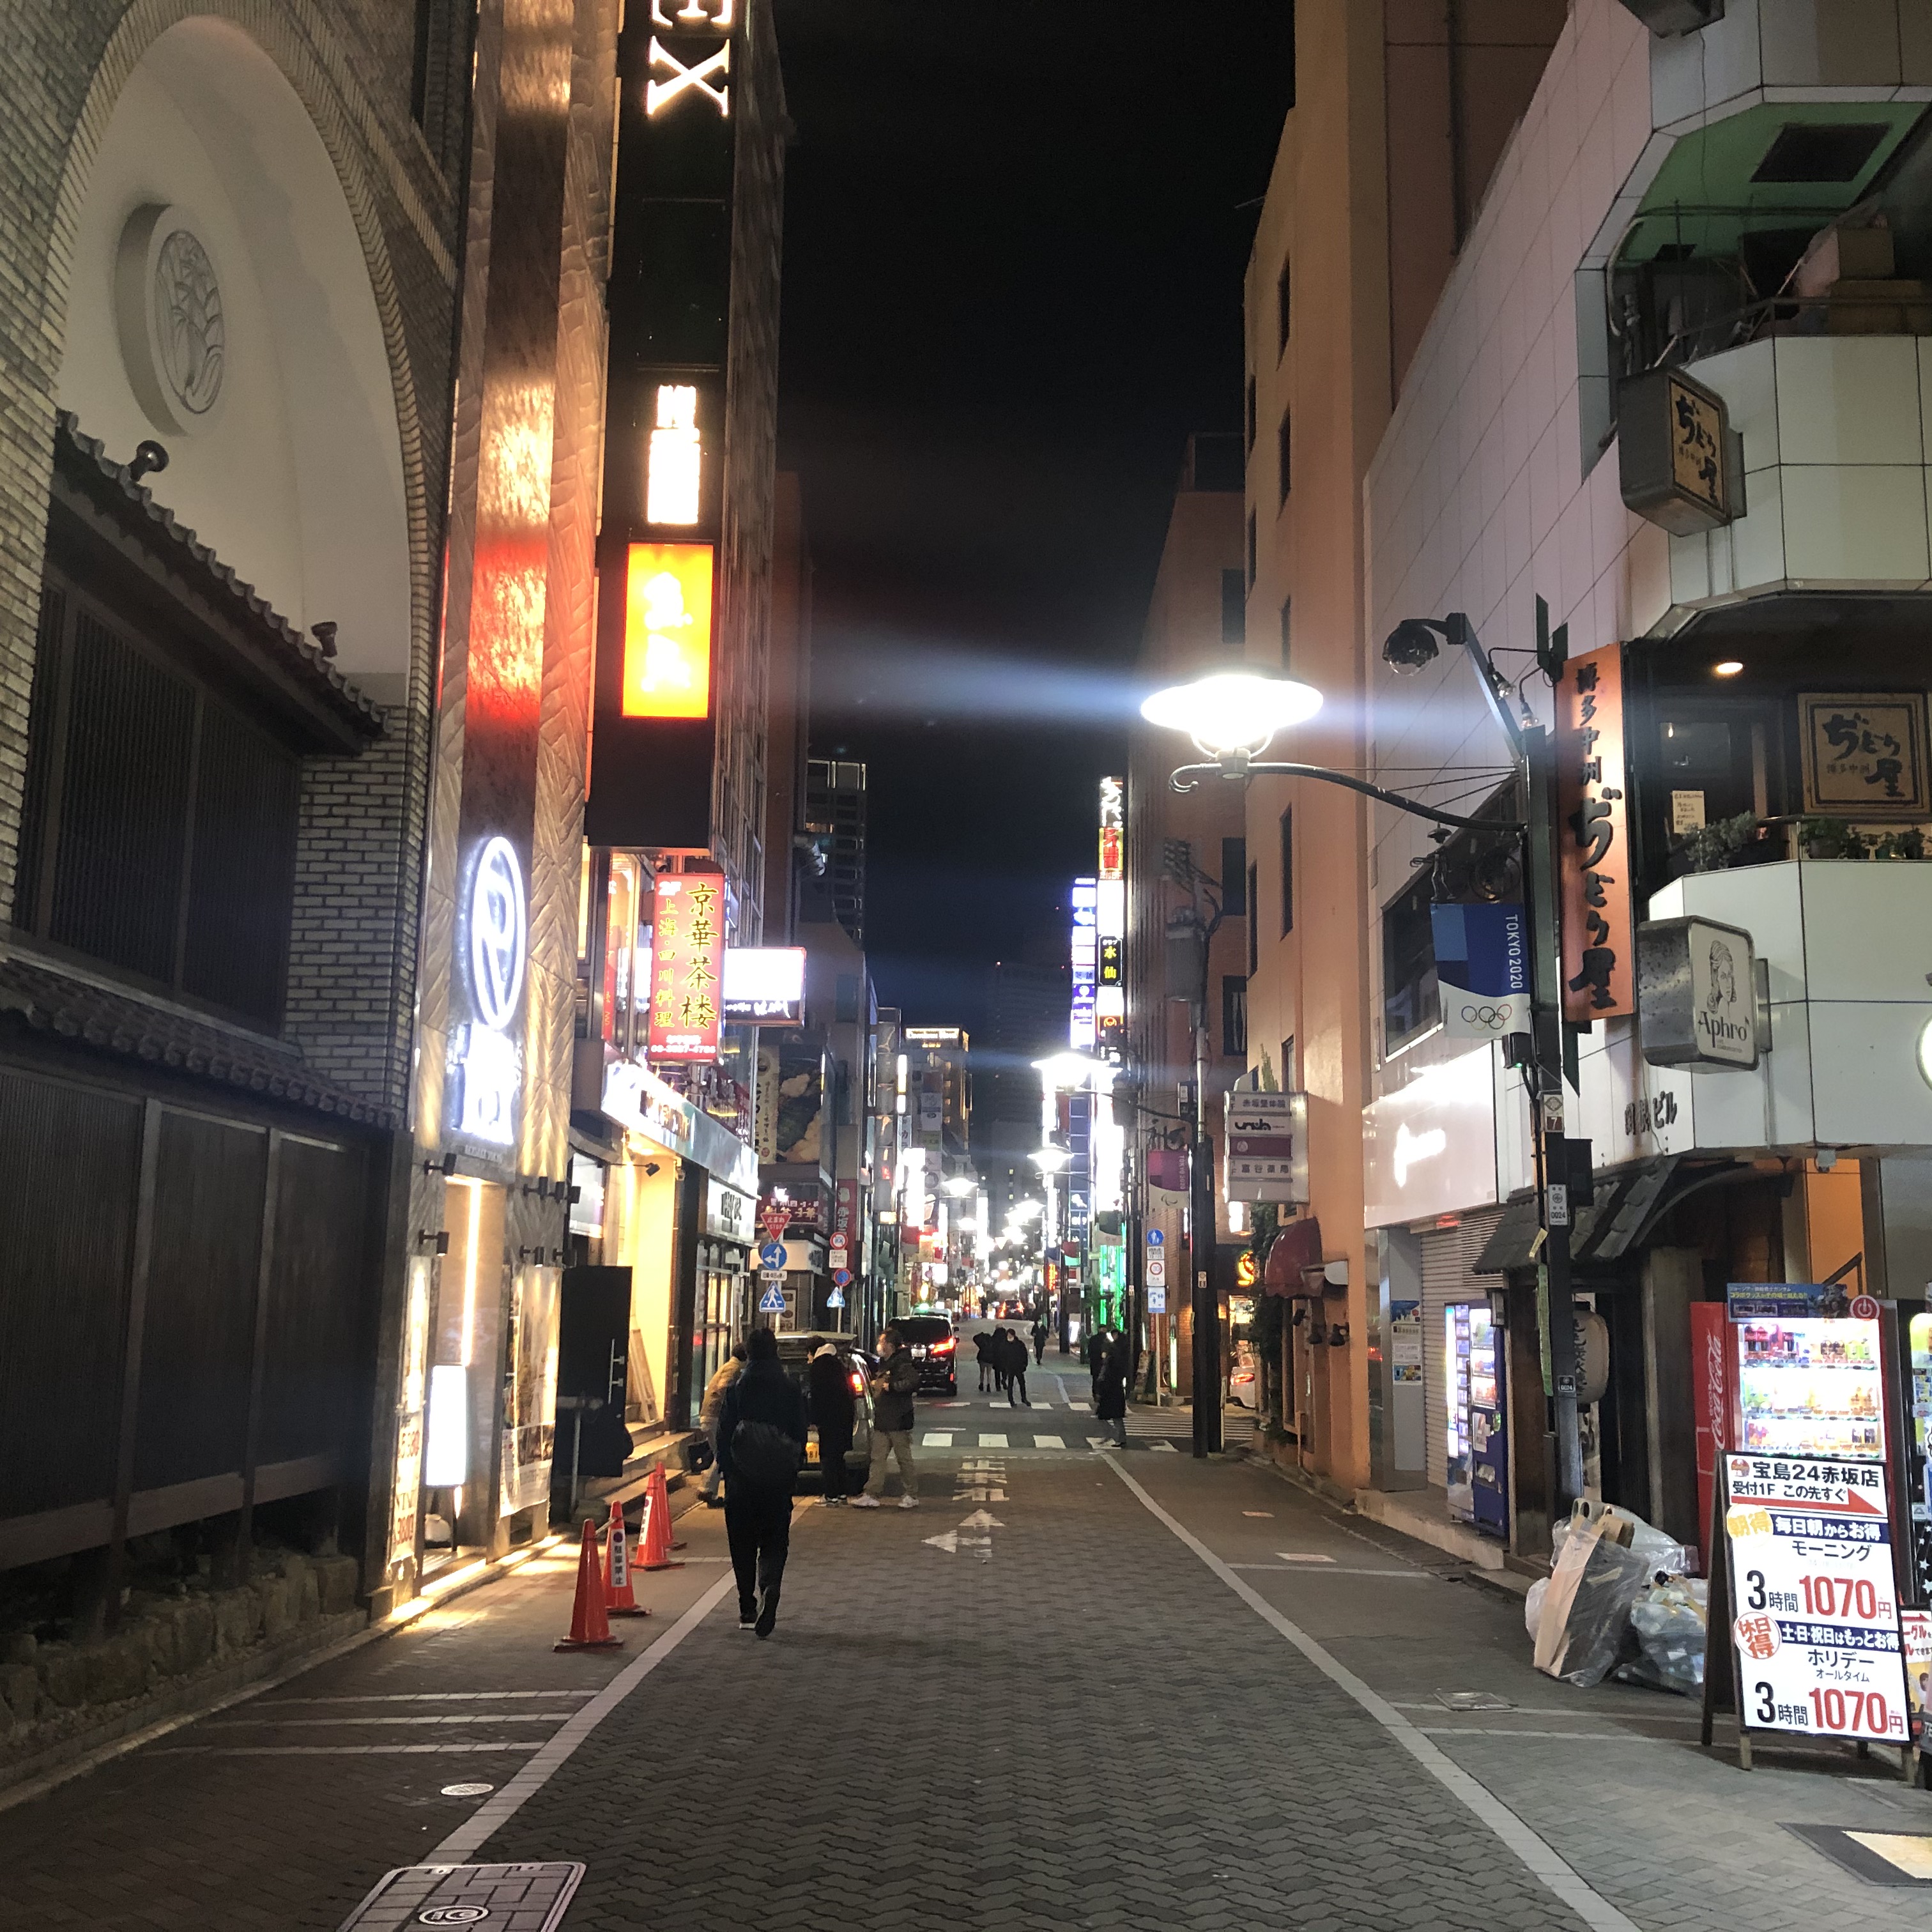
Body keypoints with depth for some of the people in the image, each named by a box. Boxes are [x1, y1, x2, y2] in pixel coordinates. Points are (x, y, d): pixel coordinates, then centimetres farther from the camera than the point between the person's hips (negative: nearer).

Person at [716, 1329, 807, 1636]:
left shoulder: (736, 1389, -5)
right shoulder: (791, 1390, -1)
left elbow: (724, 1434, -4)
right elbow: (801, 1435, 2)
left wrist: (727, 1469, 5)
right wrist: (793, 1467, 13)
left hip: (741, 1479, -1)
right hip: (779, 1480, 1)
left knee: (743, 1545, 10)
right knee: (775, 1542, 5)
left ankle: (748, 1609, 11)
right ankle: (769, 1588, -22)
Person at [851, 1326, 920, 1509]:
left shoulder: (902, 1364, -15)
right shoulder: (884, 1364, 16)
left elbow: (913, 1381, -31)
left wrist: (890, 1387, -25)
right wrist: (875, 1385, 12)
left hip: (898, 1421, -9)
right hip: (882, 1421, 9)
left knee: (904, 1458, 0)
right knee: (878, 1458, 7)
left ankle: (912, 1496, 9)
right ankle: (872, 1495, 8)